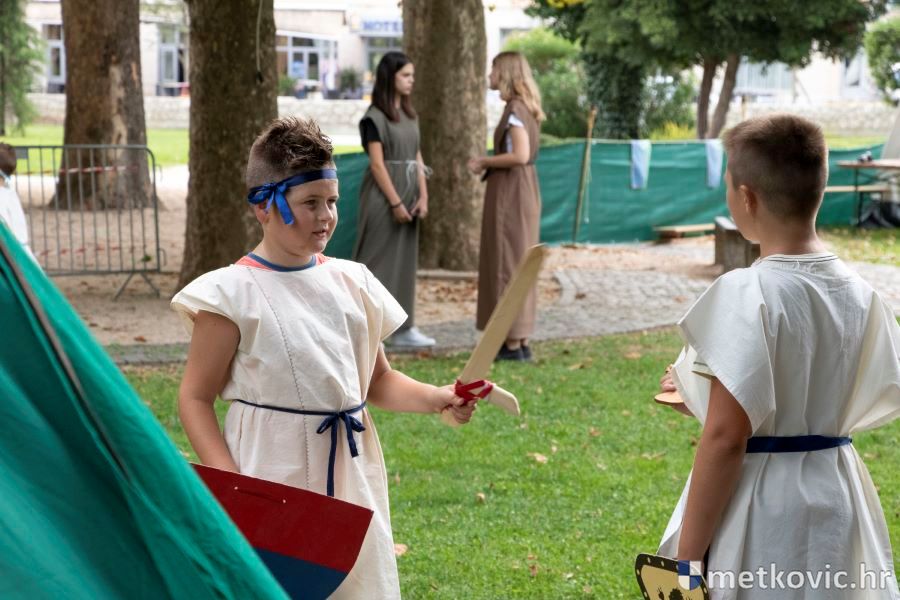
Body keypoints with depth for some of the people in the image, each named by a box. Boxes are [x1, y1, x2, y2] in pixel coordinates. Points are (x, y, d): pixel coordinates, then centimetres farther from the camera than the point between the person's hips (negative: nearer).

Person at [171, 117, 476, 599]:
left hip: (351, 474, 5)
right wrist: (230, 483, -17)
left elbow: (376, 381, 16)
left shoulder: (352, 283, 7)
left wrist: (437, 398, -2)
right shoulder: (233, 294, -9)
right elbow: (195, 398, -6)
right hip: (271, 476, -5)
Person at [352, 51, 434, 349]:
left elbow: (417, 158, 11)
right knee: (377, 259, -5)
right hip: (383, 194, -7)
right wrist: (395, 202, -17)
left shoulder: (409, 115, 13)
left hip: (407, 193, 7)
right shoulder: (375, 117, -10)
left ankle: (403, 328, 11)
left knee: (405, 260, 8)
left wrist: (422, 196, 0)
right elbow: (377, 164, -14)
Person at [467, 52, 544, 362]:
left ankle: (513, 344, 0)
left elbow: (520, 156, -25)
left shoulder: (515, 109, -16)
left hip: (509, 193, -10)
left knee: (506, 265, -4)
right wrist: (487, 162, 10)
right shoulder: (526, 108, 13)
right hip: (524, 189, 10)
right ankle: (521, 341, 15)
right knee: (518, 265, 12)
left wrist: (485, 161, -12)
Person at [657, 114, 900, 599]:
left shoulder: (746, 294, -19)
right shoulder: (856, 292, 1)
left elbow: (726, 438, -20)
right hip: (835, 500, 7)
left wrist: (685, 559, -13)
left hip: (758, 513, -7)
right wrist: (702, 393, 21)